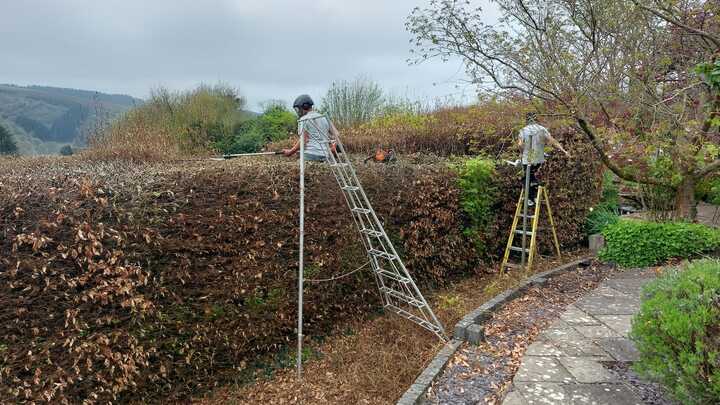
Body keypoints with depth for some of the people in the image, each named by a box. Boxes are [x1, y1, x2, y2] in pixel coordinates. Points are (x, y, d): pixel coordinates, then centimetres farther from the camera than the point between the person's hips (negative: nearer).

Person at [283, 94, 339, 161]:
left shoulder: (303, 120, -1)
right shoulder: (324, 118, 18)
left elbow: (303, 140, -10)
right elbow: (336, 134, 14)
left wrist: (290, 152, -2)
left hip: (311, 154, -7)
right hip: (324, 156, 7)